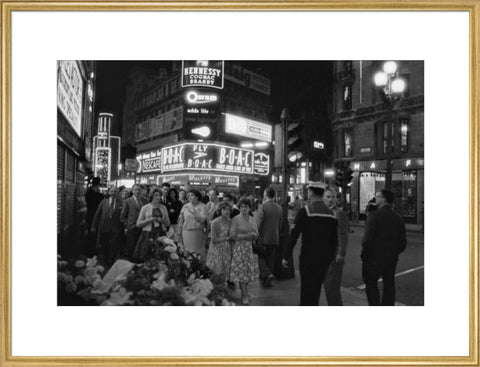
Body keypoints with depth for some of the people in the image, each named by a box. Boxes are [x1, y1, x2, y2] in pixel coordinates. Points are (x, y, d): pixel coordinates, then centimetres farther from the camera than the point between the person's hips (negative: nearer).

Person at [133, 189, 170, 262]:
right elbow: (138, 224, 2)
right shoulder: (145, 208, 3)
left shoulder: (163, 208, 11)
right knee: (147, 259, -7)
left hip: (161, 235, 2)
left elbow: (168, 224, 16)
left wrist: (162, 220, -4)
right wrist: (149, 220, -11)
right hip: (148, 236, -2)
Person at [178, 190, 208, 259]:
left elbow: (202, 219, -10)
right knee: (187, 251, 3)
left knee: (198, 252, -1)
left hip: (197, 232, -2)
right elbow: (181, 221, 11)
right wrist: (180, 232, 11)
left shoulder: (202, 206, 0)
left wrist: (194, 213, -18)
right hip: (186, 232, 2)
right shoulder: (185, 206, 8)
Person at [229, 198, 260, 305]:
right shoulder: (236, 219, -6)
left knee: (249, 271, 5)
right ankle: (245, 296, 8)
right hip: (239, 248, -5)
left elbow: (257, 235, 14)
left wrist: (254, 235, -8)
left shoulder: (253, 219, 10)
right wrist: (246, 235, -16)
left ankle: (244, 291, 24)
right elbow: (232, 236, -11)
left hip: (251, 248, 5)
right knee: (241, 272, -3)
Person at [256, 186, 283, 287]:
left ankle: (267, 274, -10)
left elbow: (259, 223, -16)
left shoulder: (262, 207, -14)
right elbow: (280, 225, 11)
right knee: (270, 259, 13)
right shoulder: (279, 208, 5)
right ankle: (266, 280, 20)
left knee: (260, 257, 9)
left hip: (263, 238, -5)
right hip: (275, 239, 5)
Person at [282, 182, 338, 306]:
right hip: (325, 259, 5)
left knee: (307, 290, 3)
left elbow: (294, 236, -14)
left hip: (308, 258, -5)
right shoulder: (331, 213, 5)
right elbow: (335, 240, 10)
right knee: (316, 290, 19)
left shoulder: (304, 211, -12)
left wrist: (286, 256, -7)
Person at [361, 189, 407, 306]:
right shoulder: (399, 218, 4)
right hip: (392, 259, 5)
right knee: (389, 286, 14)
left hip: (374, 257, -5)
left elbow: (367, 239, -18)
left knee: (371, 284, 9)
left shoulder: (374, 215, -15)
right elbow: (403, 242, 6)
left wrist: (364, 255, -5)